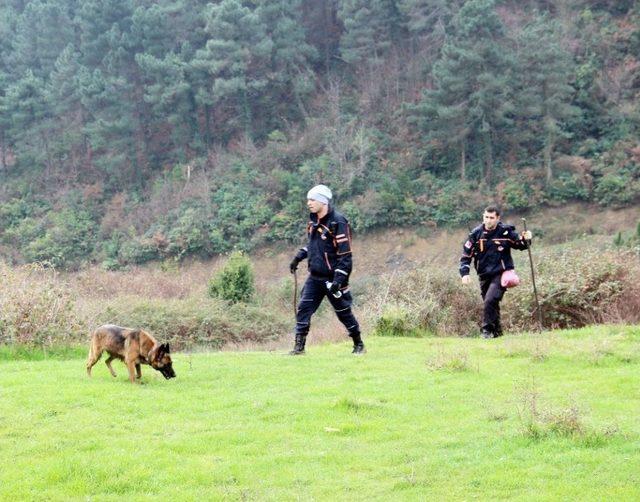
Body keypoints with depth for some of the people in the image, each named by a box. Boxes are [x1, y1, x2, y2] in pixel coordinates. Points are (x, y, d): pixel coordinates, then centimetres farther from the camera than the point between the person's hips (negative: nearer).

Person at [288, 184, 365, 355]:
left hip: (332, 277, -7)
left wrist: (338, 280, -23)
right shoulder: (313, 220, 8)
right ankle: (299, 346, -2)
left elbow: (345, 255, -18)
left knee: (344, 312, 6)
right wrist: (299, 256, 12)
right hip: (314, 277, 7)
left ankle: (359, 345, 23)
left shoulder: (337, 223, -16)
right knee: (303, 309, -5)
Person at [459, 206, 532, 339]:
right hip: (484, 276, 4)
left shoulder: (506, 232, -5)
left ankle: (488, 330, -14)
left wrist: (526, 240, -14)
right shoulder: (476, 233, 0)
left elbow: (519, 245, 9)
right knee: (490, 304, 11)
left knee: (490, 300, -23)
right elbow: (466, 254, 5)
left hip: (500, 274, -4)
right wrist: (465, 273, -6)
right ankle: (496, 332, 26)